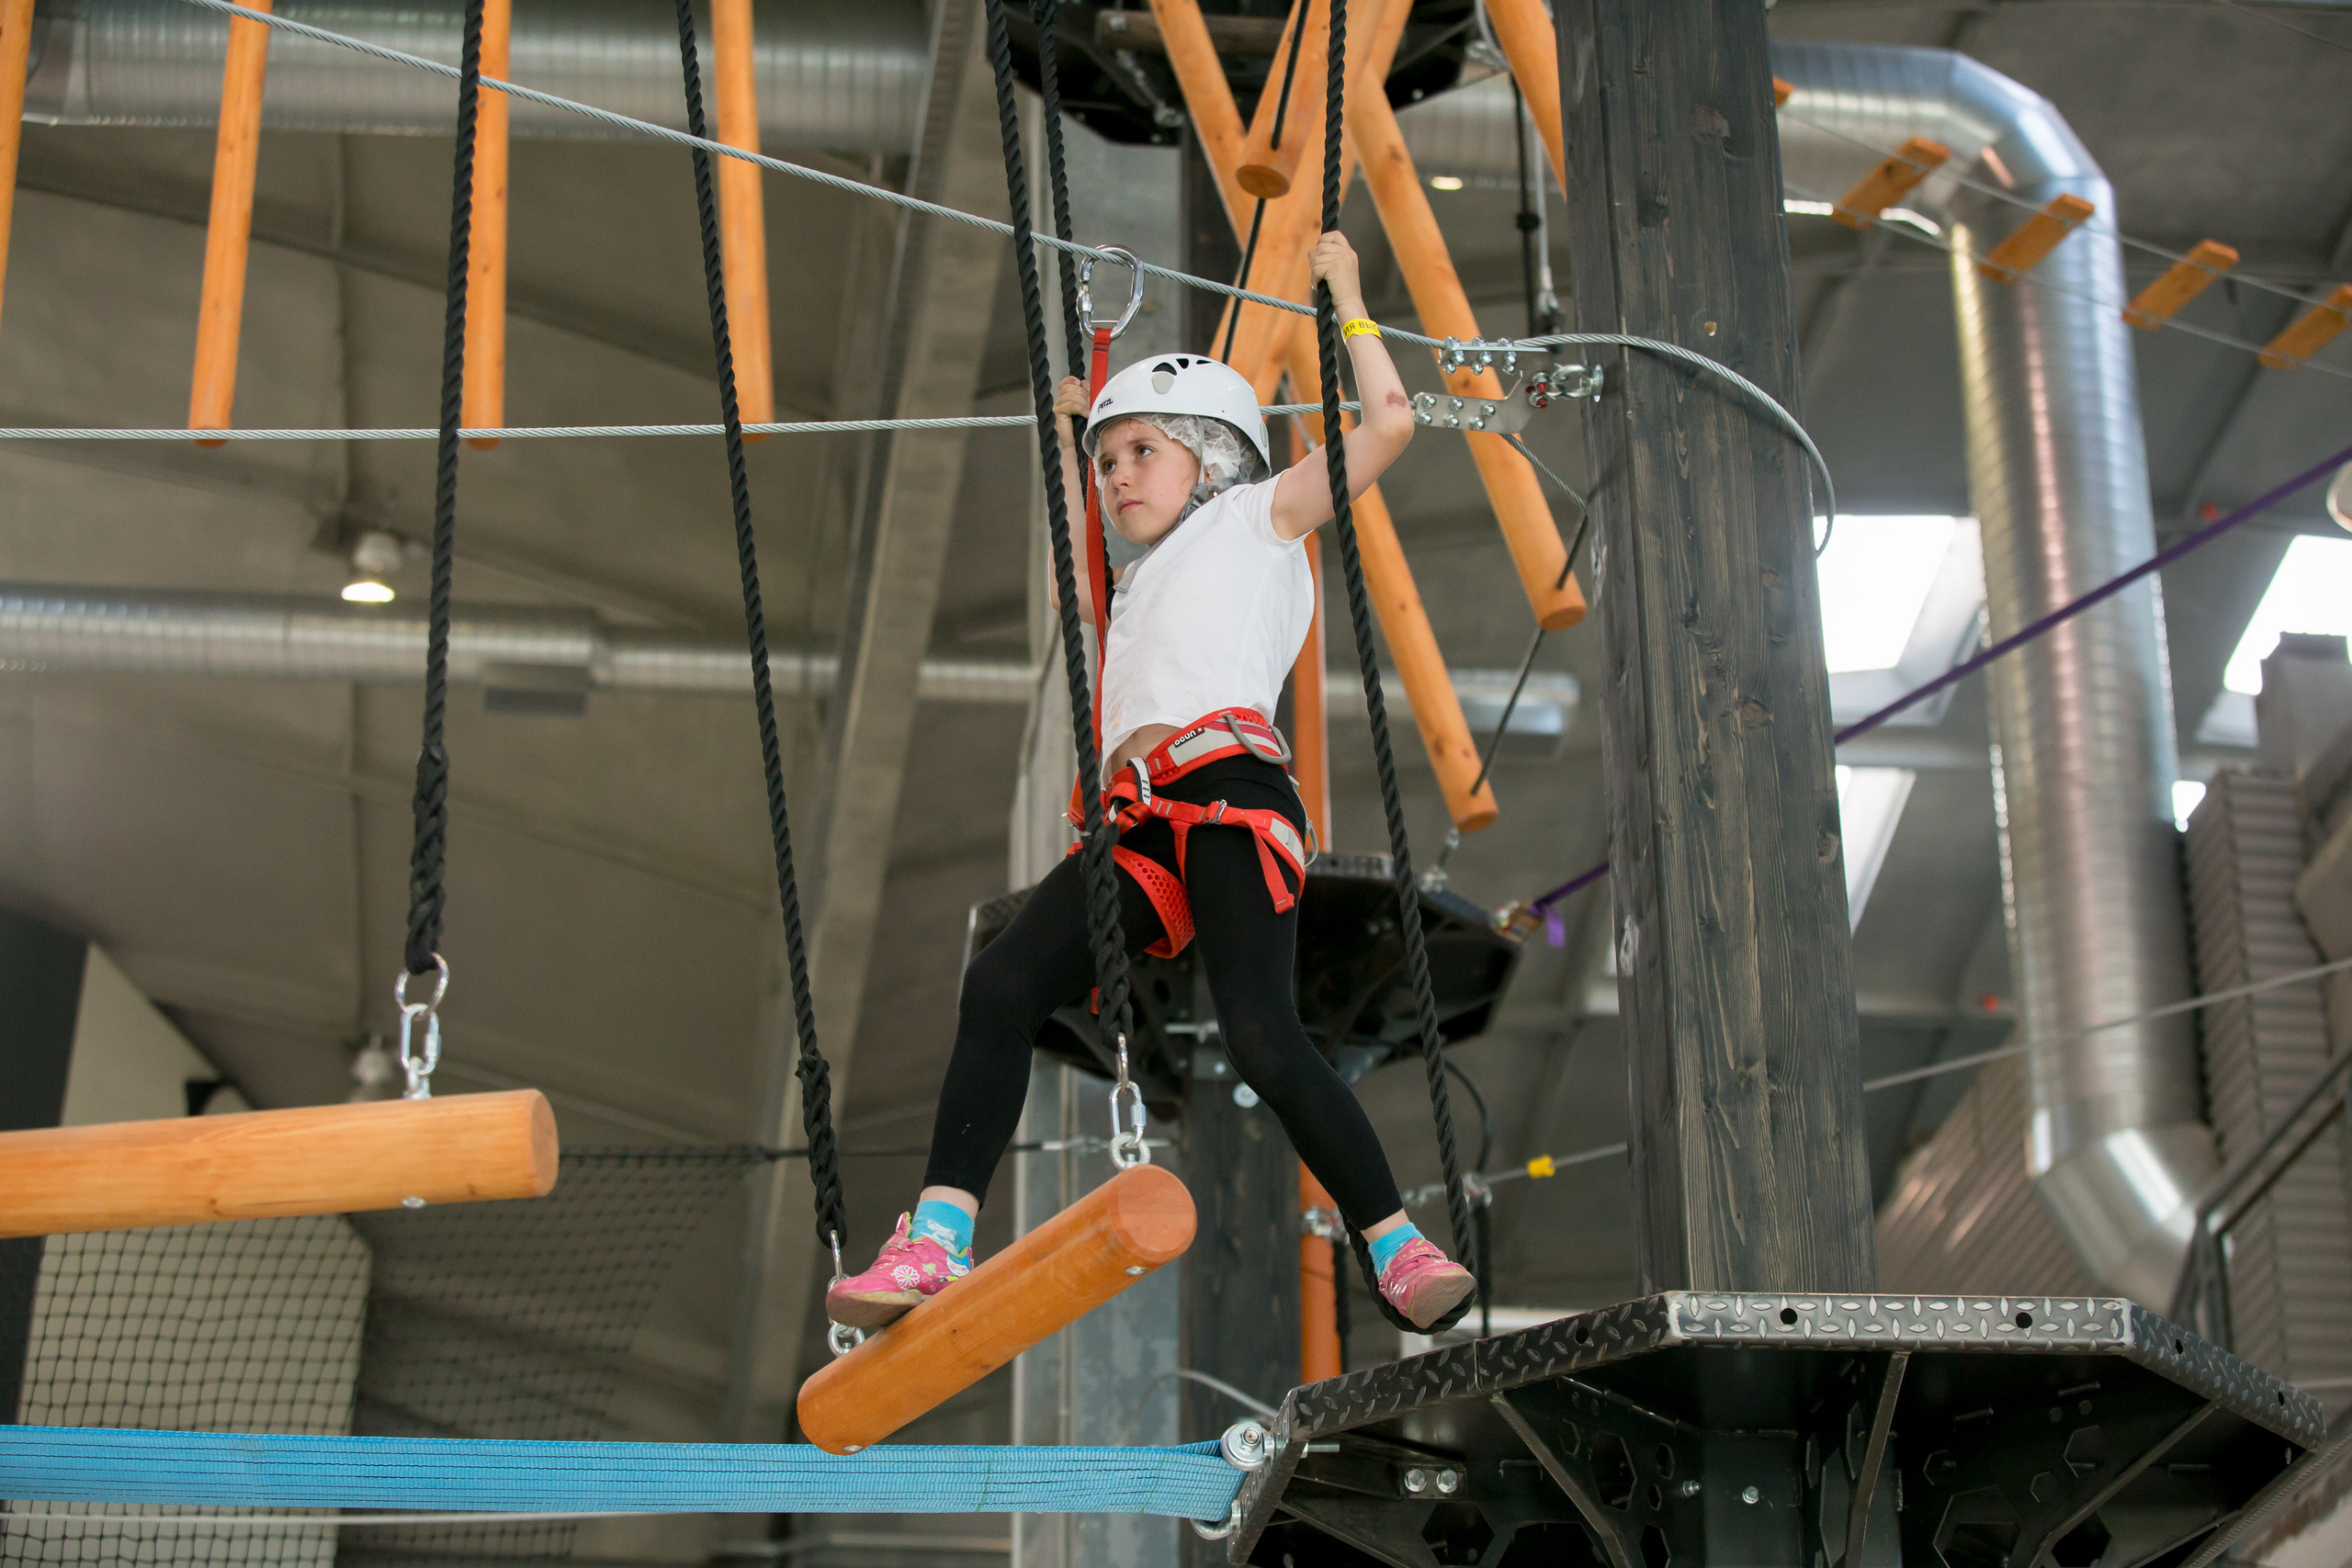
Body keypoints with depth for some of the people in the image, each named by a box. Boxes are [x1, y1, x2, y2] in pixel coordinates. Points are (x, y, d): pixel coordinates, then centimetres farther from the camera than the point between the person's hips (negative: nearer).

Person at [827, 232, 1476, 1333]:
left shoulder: (1255, 517, 20)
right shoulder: (1143, 581, 38)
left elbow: (1388, 425, 12)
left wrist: (1344, 296, 20)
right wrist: (1066, 441, 59)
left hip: (1230, 790, -6)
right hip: (1136, 821, 6)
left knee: (1260, 1034, -23)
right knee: (1002, 985, -16)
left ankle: (1400, 1250, -12)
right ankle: (934, 1243, -21)